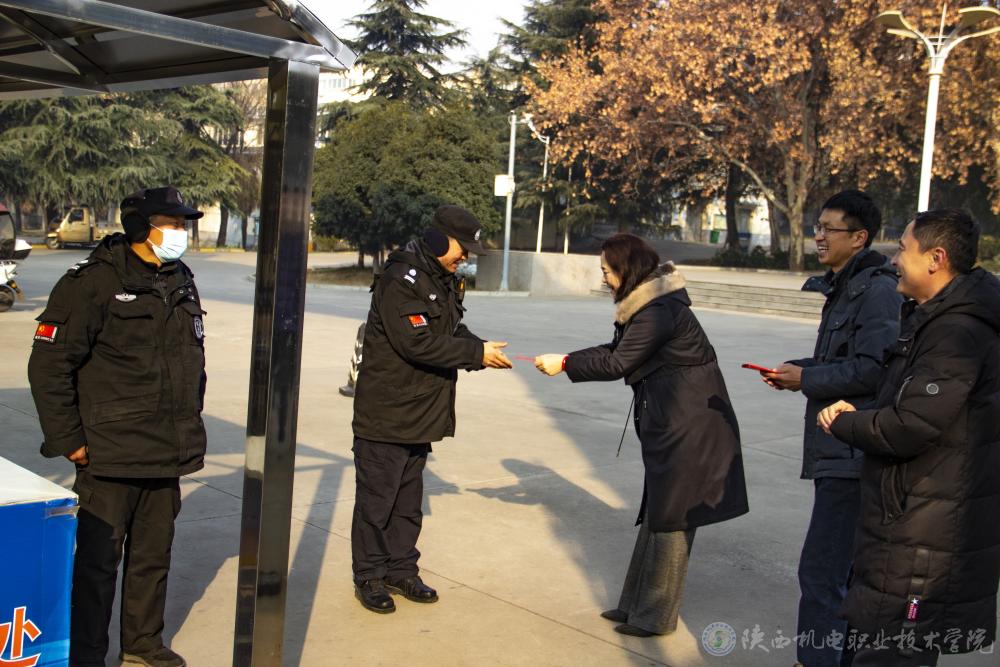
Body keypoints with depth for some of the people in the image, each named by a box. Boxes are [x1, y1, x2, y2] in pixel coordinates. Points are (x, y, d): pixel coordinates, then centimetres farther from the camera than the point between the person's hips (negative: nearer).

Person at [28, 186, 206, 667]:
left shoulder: (181, 283, 10)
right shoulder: (93, 283, -12)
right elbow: (49, 365, -12)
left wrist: (189, 426, 18)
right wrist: (67, 440, -12)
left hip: (169, 456, 7)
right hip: (109, 456, -6)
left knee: (153, 554, 16)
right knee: (98, 559, 5)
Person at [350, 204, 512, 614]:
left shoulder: (445, 281, 12)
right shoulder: (400, 280, -18)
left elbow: (454, 333, 15)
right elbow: (418, 343, -25)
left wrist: (482, 353, -6)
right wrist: (477, 353, -20)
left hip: (420, 413, 9)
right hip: (384, 414, -9)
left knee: (408, 500, 17)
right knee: (376, 499, 3)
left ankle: (401, 570, 28)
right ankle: (369, 576, 16)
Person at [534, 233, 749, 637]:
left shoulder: (659, 310, -20)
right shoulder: (649, 303, 11)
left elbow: (616, 364, -17)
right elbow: (617, 350, 16)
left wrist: (565, 364, -7)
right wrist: (567, 359, 6)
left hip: (688, 425, -10)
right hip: (671, 422, 10)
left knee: (671, 517, 0)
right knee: (657, 511, 15)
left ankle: (656, 617, 12)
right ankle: (637, 604, 25)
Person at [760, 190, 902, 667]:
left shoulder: (877, 291, -14)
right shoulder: (843, 288, 17)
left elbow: (871, 371, -23)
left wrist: (805, 378, -13)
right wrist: (800, 369, 7)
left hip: (852, 453, -11)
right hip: (838, 450, 11)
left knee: (821, 572, -10)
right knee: (845, 568, 19)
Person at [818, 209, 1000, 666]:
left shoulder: (958, 332, -21)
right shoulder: (935, 318, 15)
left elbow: (906, 430, -26)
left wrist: (842, 422, -9)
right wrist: (858, 416, 3)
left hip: (924, 543, -11)